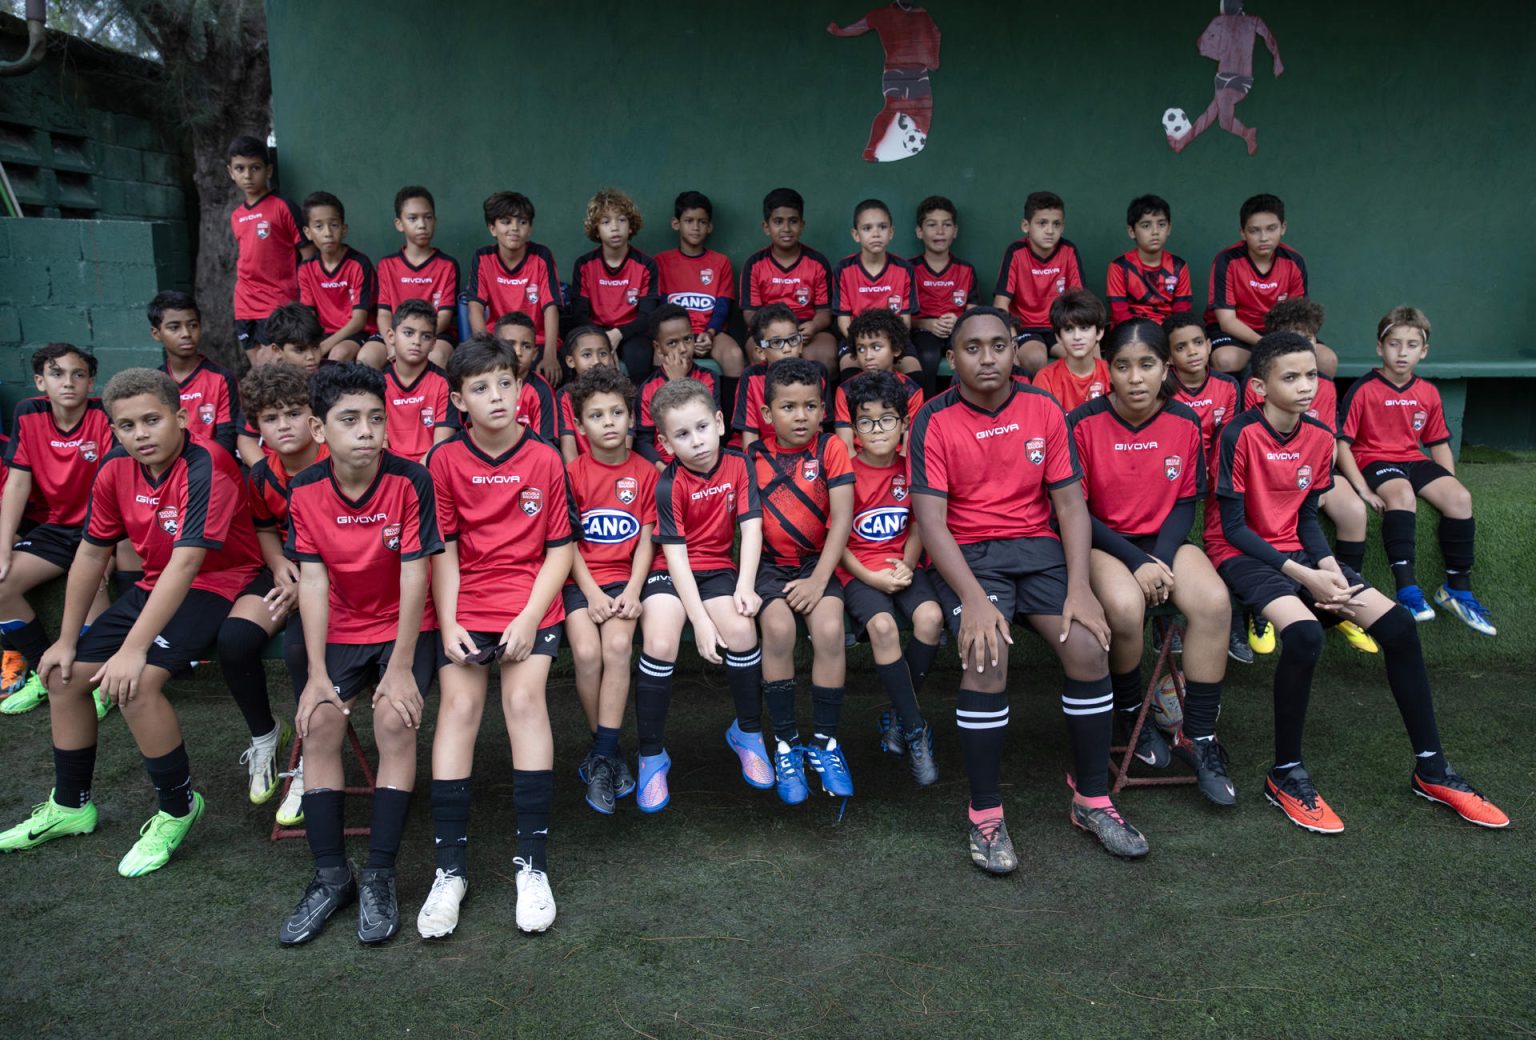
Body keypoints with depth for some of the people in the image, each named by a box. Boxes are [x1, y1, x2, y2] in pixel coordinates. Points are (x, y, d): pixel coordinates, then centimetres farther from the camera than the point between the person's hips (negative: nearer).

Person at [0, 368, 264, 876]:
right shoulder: (116, 470, -3)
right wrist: (67, 640, 6)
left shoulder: (206, 468, -26)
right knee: (64, 676, 6)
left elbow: (185, 564, -31)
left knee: (136, 683, -27)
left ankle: (178, 809, -4)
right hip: (156, 585, 8)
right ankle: (69, 806, 28)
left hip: (217, 584, -8)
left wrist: (133, 648, -32)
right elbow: (92, 553, 6)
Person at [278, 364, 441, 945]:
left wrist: (402, 668, -18)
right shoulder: (305, 492, -6)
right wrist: (317, 674, -13)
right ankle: (331, 876, -6)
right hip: (340, 630, 3)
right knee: (319, 724, -17)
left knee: (395, 719, -25)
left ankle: (379, 876, -13)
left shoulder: (410, 482, -15)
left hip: (405, 627, -3)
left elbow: (413, 576, -16)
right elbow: (313, 580, -7)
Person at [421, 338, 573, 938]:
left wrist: (530, 617, -11)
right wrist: (448, 623, -7)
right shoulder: (445, 460, 2)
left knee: (525, 697, -20)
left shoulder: (545, 460, 0)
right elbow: (443, 549, 3)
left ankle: (532, 861, -13)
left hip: (531, 602, -1)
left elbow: (560, 548, 0)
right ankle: (450, 867, -10)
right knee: (458, 704, -16)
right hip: (465, 602, 1)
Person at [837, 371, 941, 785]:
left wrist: (906, 566, -9)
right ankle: (916, 731, -17)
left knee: (930, 616, -28)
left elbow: (918, 526, 9)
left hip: (904, 565, 3)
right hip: (859, 571, -3)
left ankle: (897, 717, -6)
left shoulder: (911, 467, 4)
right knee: (882, 625, -32)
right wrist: (872, 578, -15)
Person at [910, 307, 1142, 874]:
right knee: (987, 656, -29)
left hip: (1038, 546, 3)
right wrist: (973, 598, -23)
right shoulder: (934, 421, -5)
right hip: (967, 554, -3)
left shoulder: (1043, 409, 4)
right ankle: (985, 815, -12)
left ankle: (1092, 797, 1)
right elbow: (929, 519, -11)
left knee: (1088, 646, -20)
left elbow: (1071, 504, 3)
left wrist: (1079, 587, -11)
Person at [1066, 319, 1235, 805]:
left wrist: (1163, 557, -11)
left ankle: (1198, 737, -9)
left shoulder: (1184, 422, 0)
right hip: (1103, 542, -3)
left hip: (1164, 541, 3)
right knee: (1125, 606, -34)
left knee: (1214, 603, -26)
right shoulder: (1084, 424, -10)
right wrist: (1136, 562, -17)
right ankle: (1130, 714, -3)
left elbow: (1187, 501, 6)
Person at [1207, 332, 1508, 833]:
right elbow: (1233, 526, -14)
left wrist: (1330, 569, -8)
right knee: (1304, 633, -34)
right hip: (1242, 554, -7)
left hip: (1295, 552, 7)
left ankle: (1431, 769, 8)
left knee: (1398, 624, -8)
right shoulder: (1240, 435, -16)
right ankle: (1285, 776, -15)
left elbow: (1307, 516, 11)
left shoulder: (1320, 437, 4)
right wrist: (1303, 575, -18)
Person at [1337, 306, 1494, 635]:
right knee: (1402, 494, -35)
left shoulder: (1428, 393, 9)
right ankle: (1407, 589, -36)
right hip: (1374, 460, -5)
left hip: (1414, 460, 5)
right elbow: (1341, 444, -11)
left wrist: (1449, 483, 2)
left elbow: (1440, 444, 17)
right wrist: (1363, 488, -19)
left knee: (1460, 497, -19)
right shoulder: (1364, 390, -8)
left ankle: (1457, 589, -8)